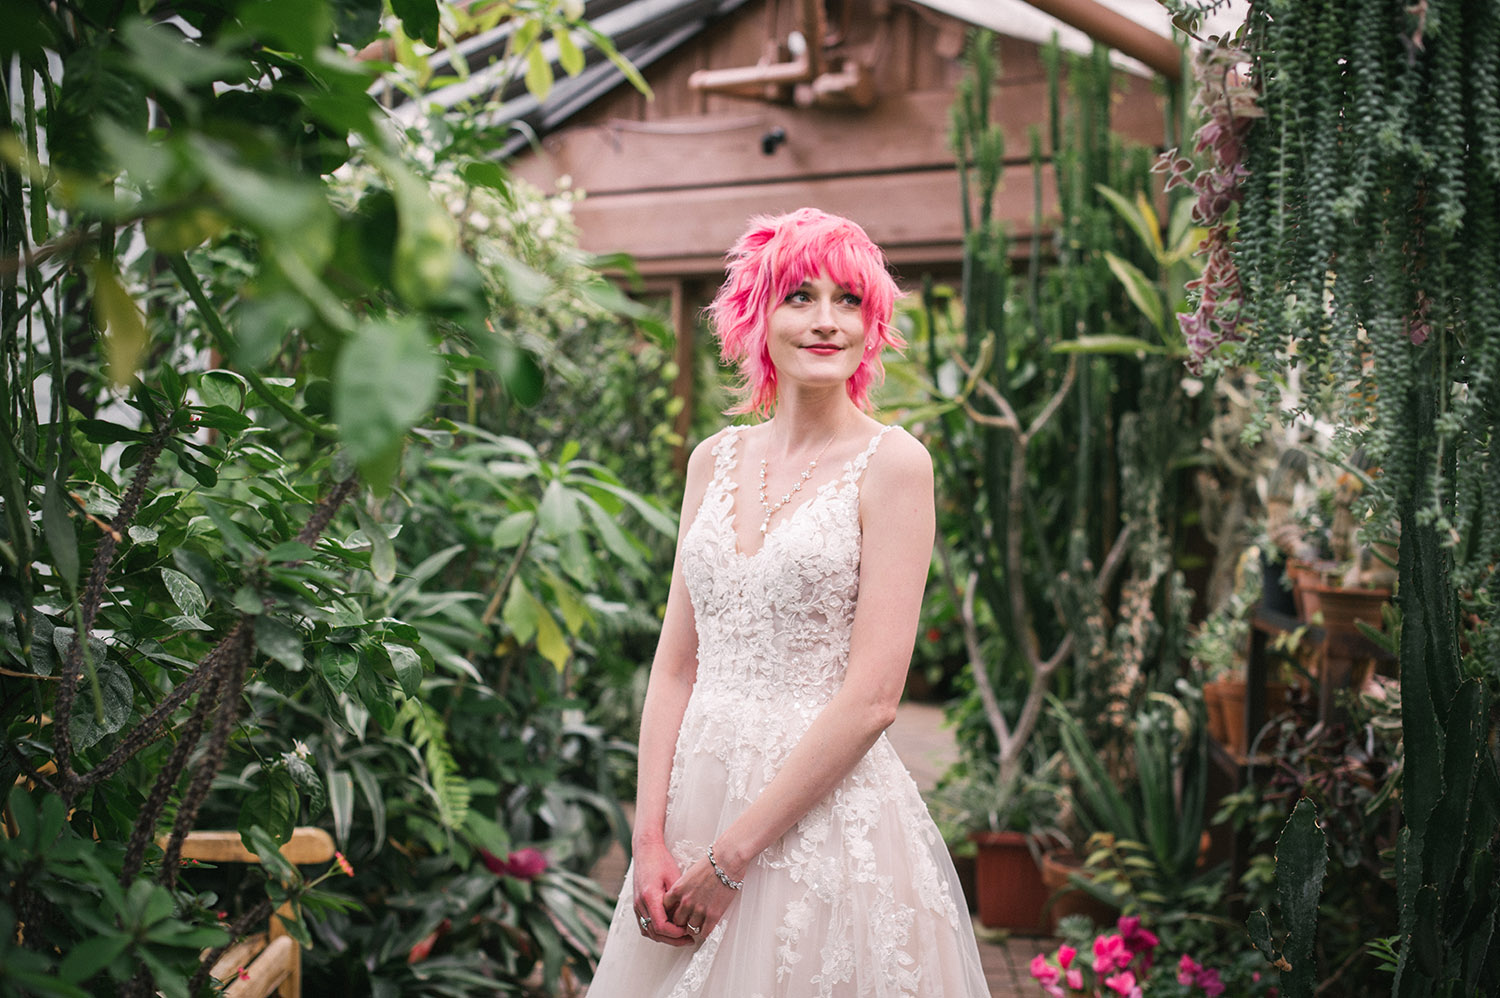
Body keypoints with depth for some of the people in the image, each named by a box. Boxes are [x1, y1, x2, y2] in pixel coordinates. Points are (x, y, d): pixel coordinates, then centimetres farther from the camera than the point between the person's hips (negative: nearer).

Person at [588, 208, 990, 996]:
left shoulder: (891, 463, -8)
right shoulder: (715, 459, 7)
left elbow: (871, 698, -13)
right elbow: (675, 666, 6)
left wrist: (730, 858, -13)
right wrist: (650, 837, -5)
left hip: (825, 807, -5)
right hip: (697, 791, 5)